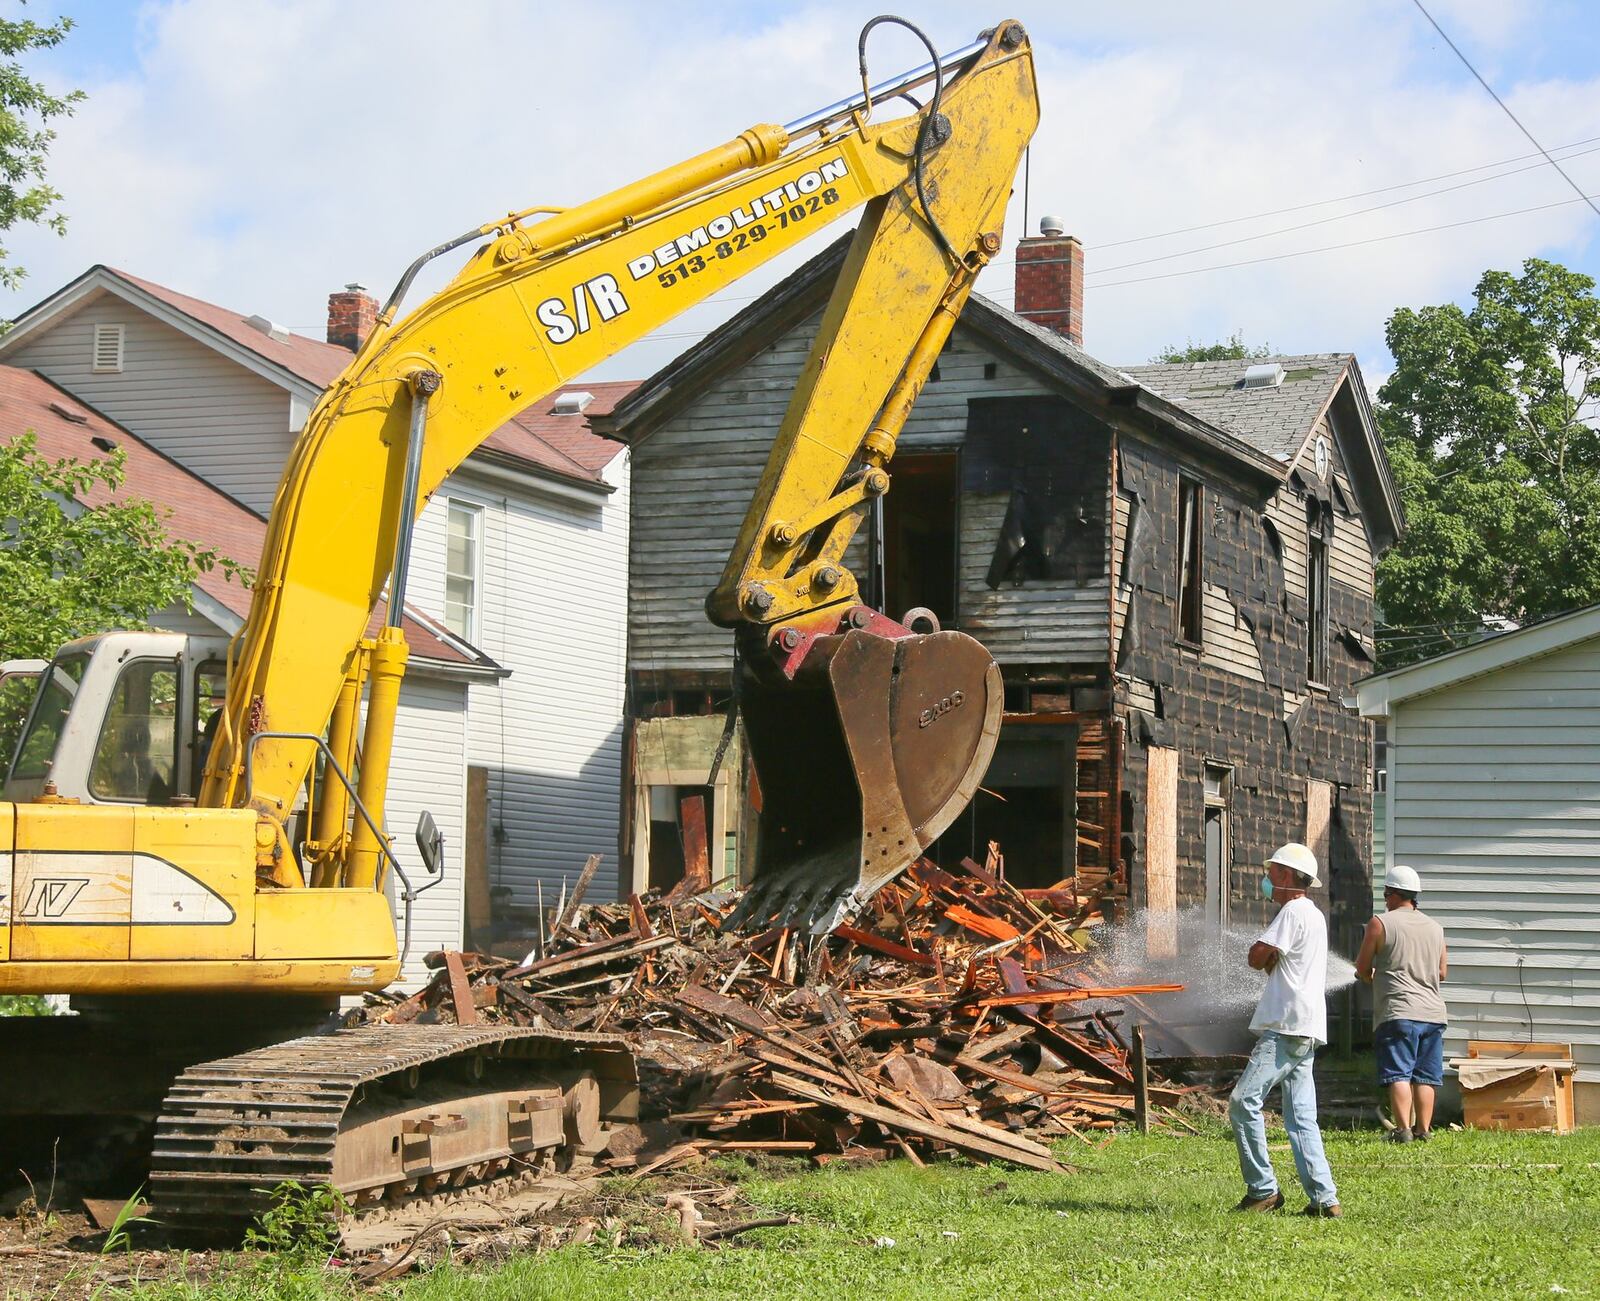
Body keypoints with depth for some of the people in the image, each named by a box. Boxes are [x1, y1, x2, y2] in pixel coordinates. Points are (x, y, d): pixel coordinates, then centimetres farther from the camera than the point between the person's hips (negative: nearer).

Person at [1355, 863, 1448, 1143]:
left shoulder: (1380, 923, -4)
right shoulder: (1435, 928, 12)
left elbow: (1362, 968, 1)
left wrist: (1373, 978, 23)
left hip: (1397, 1011, -5)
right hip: (1432, 1012, 5)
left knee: (1398, 1074, -7)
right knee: (1425, 1076, 8)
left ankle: (1403, 1129, -14)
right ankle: (1423, 1129, 8)